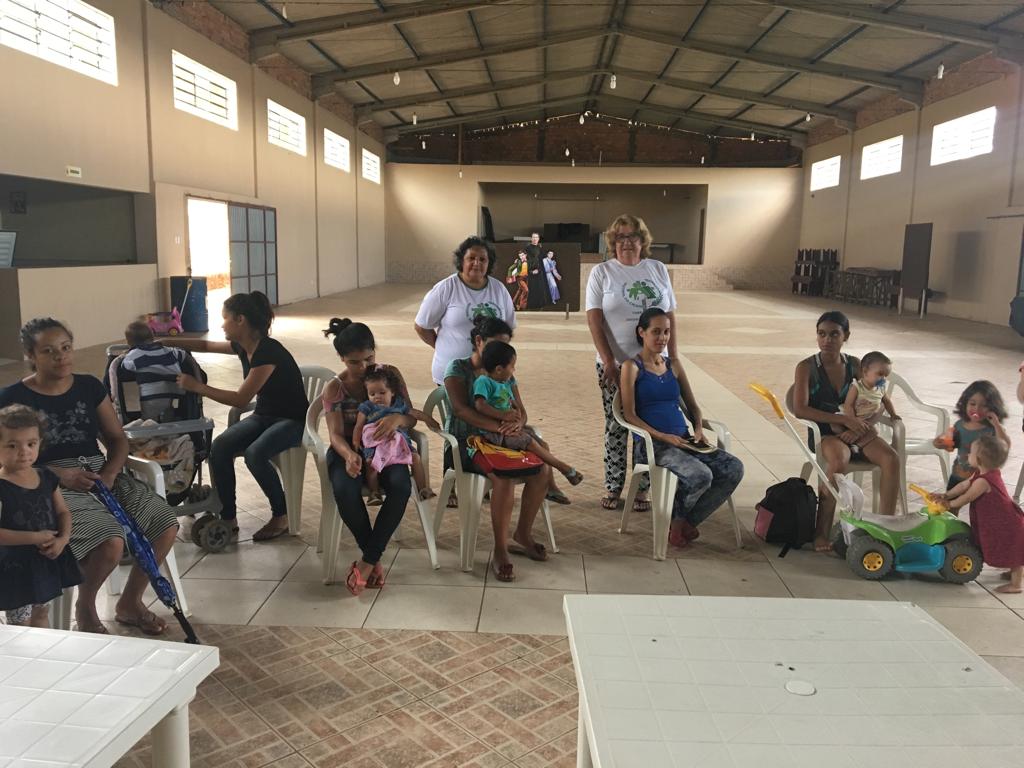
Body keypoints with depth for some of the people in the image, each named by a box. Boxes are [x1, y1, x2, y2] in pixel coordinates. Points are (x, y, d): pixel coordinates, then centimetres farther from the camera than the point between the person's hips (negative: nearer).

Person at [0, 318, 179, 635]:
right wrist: (59, 475, -20)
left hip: (101, 475, 5)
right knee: (110, 542, -31)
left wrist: (110, 473, -8)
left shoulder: (90, 387, 9)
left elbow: (117, 438, 12)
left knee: (165, 523, -17)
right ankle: (84, 608, 3)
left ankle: (130, 602, 7)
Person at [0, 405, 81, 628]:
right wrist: (34, 538, -24)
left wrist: (63, 539, -12)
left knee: (41, 613, 23)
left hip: (48, 560, 6)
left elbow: (63, 511, 6)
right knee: (20, 623, 6)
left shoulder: (46, 477, 0)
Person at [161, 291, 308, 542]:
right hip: (263, 415, 8)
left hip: (292, 420, -8)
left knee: (254, 453, -33)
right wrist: (164, 342, 15)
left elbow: (241, 399, -27)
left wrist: (197, 386, -22)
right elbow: (206, 345, 20)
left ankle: (281, 517, -12)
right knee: (219, 447, -15)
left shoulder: (268, 351, -25)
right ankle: (228, 518, -4)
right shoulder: (242, 347, 0)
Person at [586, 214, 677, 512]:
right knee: (615, 426, 4)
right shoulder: (602, 272, 0)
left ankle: (642, 489, 16)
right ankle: (612, 488, 16)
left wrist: (673, 357, 5)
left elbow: (670, 317, 10)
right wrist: (608, 361, -13)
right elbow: (594, 319, -6)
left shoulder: (658, 269, 8)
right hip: (615, 364, -2)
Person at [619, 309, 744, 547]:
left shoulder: (674, 365, 17)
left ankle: (686, 522, -1)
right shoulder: (632, 367, 0)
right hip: (651, 444, -6)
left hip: (683, 440, 6)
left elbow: (692, 405, 22)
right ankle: (674, 518, 4)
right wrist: (662, 436, -17)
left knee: (734, 469, -14)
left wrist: (698, 429, 1)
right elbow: (630, 415, -7)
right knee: (700, 475, -30)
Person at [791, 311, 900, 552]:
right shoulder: (806, 367, -5)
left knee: (891, 458, -21)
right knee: (838, 461, -36)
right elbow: (800, 409, -16)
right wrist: (845, 419, -21)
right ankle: (821, 532, -26)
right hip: (823, 432, -4)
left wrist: (858, 426, -13)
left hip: (854, 432, 5)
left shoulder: (854, 365, 8)